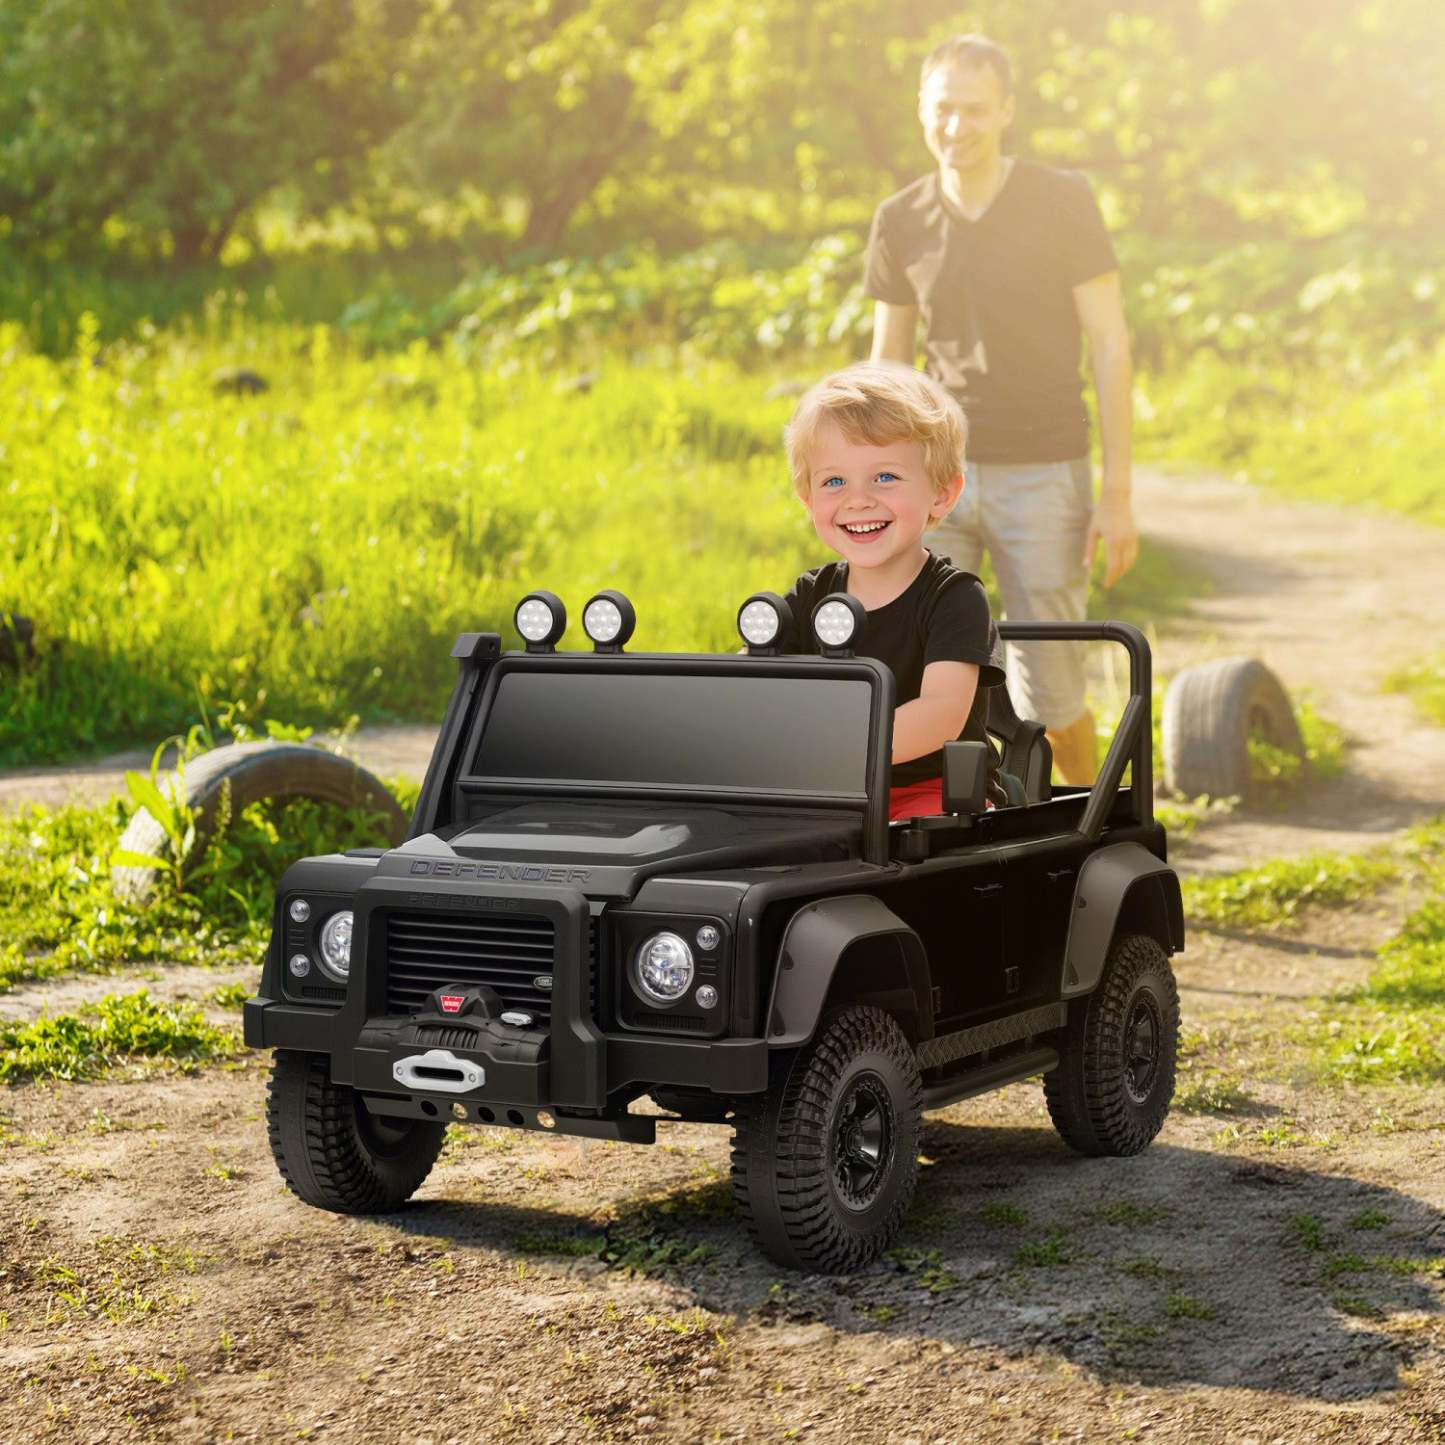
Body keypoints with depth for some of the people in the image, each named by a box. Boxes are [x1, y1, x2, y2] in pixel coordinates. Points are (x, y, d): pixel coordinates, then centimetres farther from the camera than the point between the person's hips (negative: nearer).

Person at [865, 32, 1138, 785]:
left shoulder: (1063, 202, -6)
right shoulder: (900, 222, 3)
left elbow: (1109, 345, -6)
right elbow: (888, 361, 12)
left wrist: (1117, 492, -10)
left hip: (1042, 474, -3)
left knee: (1047, 691, 4)